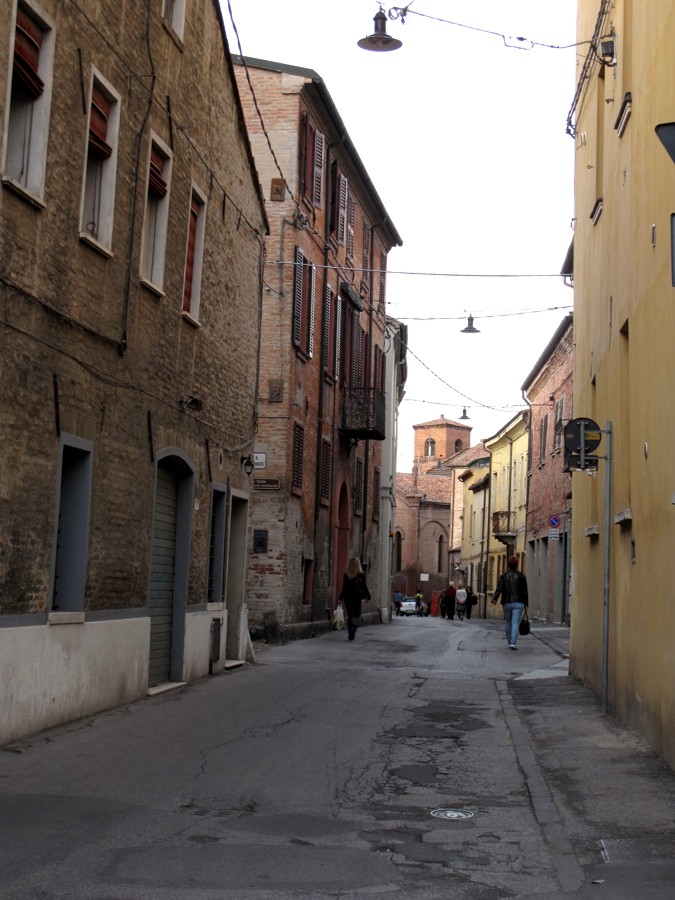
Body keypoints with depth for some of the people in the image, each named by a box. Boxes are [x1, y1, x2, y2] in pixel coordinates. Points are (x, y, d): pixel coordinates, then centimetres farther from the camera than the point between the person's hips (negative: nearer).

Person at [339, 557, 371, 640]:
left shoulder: (346, 575, -3)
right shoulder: (361, 575, -5)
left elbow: (344, 587, -3)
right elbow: (364, 586, -2)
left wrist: (341, 598, 3)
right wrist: (367, 596, 8)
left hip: (348, 597, 1)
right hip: (357, 598, -1)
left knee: (350, 615, 7)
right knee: (357, 615, 8)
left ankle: (350, 633, 1)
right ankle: (353, 631, -8)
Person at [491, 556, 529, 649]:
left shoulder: (504, 576, 2)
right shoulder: (521, 576, 1)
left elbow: (499, 588, -10)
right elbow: (525, 591, 2)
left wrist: (494, 599, -17)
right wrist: (525, 604, 9)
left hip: (507, 603, 2)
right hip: (518, 603, -2)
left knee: (508, 622, 19)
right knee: (515, 623, -7)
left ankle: (509, 641, 31)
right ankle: (513, 643, -19)